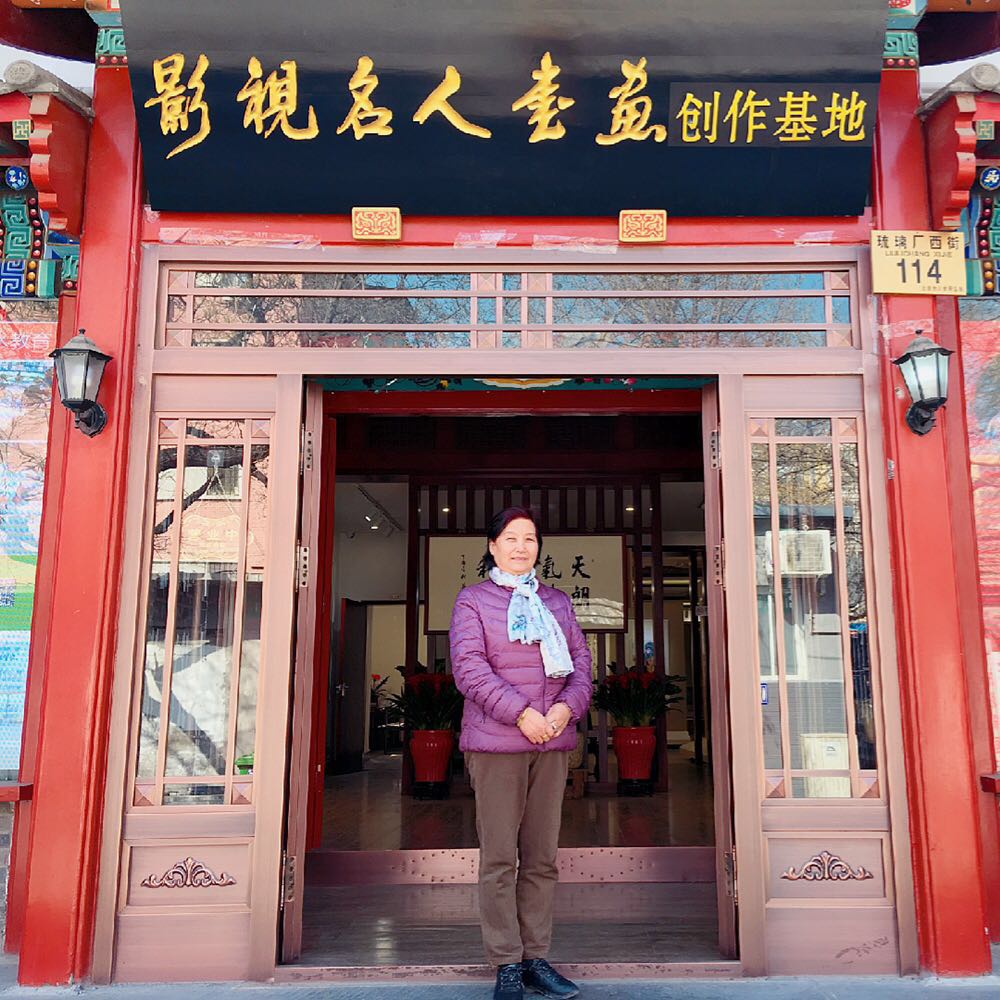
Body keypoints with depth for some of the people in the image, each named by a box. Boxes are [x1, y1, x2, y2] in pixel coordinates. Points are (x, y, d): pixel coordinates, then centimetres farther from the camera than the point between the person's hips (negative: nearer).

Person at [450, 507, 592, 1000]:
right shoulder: (473, 600, 4)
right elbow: (468, 667, -8)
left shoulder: (557, 602, 18)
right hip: (496, 742, -4)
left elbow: (581, 661, 11)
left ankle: (537, 959, 18)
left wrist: (568, 706, -9)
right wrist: (520, 713, -17)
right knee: (499, 858, -1)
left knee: (542, 857, 8)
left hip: (554, 742, 4)